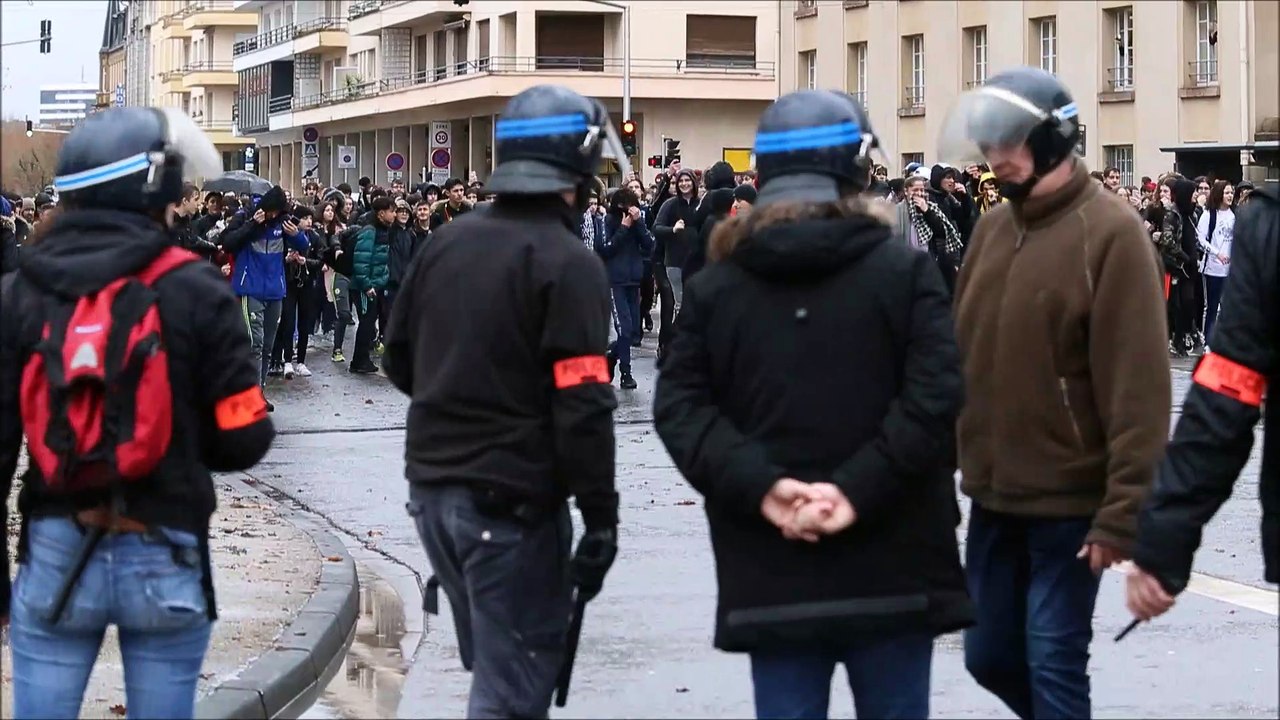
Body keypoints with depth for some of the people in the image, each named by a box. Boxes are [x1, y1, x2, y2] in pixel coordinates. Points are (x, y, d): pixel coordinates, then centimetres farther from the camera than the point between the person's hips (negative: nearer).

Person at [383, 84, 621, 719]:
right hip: (512, 500, -7)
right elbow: (582, 406, -19)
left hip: (431, 482, 7)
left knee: (494, 661, 21)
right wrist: (601, 517, -14)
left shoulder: (445, 243, 7)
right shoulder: (569, 264, -14)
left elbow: (399, 359, 16)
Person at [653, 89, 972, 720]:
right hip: (890, 565, -1)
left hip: (772, 574, 1)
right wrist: (859, 488, -16)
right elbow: (936, 396, -13)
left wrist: (761, 485, -12)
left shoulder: (715, 286, 6)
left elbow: (678, 407, -3)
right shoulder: (904, 272, -1)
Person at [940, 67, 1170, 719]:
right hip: (993, 493, 7)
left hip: (1070, 499, -7)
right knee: (989, 655, 14)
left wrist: (1122, 511, -21)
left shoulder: (1111, 232, -14)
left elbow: (1136, 386, -18)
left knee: (1052, 665, -3)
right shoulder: (993, 227, 7)